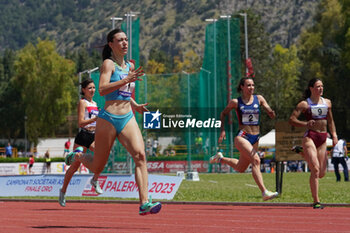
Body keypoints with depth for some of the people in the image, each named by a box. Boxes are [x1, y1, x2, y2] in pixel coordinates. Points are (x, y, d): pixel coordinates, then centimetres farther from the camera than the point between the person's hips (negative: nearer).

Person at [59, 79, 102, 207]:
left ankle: (95, 180, -9)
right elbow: (81, 123, -15)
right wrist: (96, 118, -24)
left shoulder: (94, 104, 18)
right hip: (83, 137, -6)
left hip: (94, 136, 6)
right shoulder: (82, 102, -4)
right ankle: (63, 190, 18)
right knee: (74, 166, 0)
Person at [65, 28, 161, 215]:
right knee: (97, 168, 6)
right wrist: (126, 80, -28)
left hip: (128, 119, 5)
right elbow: (102, 89, -21)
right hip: (108, 119, -5)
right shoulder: (109, 64, -5)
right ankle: (77, 156, 41)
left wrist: (135, 105, 19)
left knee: (140, 155, -20)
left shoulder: (130, 66, 15)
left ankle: (144, 203, -26)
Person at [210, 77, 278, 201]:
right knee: (256, 160, -28)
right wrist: (222, 130, 5)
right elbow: (223, 114, 15)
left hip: (255, 139, 5)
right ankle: (264, 192, -33)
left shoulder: (259, 99, 6)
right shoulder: (235, 102, 0)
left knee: (240, 168, 17)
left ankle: (220, 158, 44)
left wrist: (272, 113, -23)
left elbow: (271, 114, 0)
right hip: (242, 137, -5)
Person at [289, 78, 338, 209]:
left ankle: (304, 154, 36)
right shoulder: (305, 104, -2)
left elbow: (330, 121, 24)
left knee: (322, 173, 7)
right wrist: (305, 124, -22)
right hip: (310, 137, -6)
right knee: (315, 170, -16)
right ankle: (316, 201, -11)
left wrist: (334, 134, 9)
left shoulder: (327, 103, 14)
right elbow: (291, 120, -6)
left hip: (323, 139, 6)